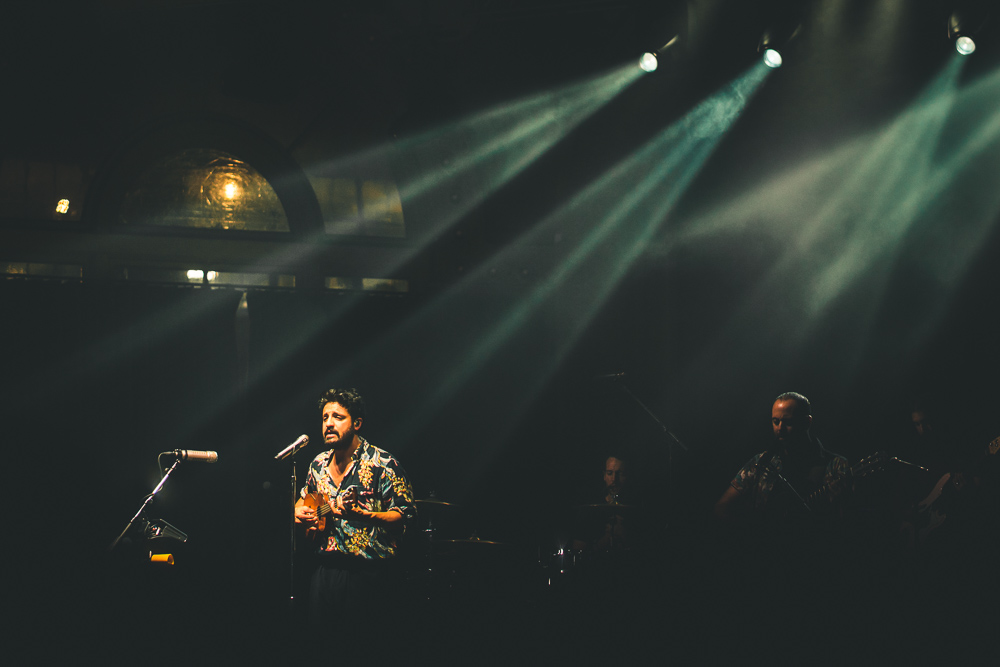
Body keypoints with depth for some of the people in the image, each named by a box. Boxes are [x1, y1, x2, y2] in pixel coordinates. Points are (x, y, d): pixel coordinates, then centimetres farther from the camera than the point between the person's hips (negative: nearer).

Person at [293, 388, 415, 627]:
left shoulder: (382, 464, -8)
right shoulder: (319, 464, 11)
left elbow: (405, 515, -12)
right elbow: (304, 498, 30)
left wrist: (361, 514, -24)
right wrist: (299, 511, 7)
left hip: (367, 572, -6)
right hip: (324, 569, 6)